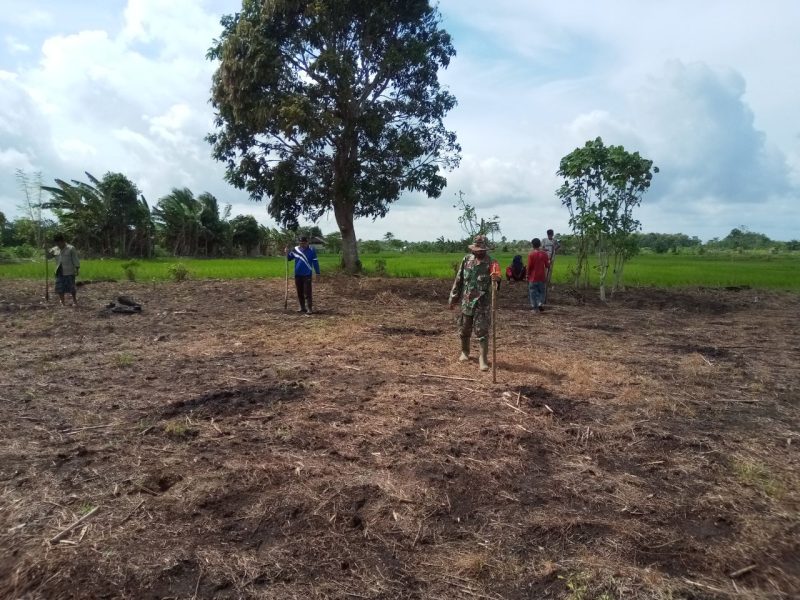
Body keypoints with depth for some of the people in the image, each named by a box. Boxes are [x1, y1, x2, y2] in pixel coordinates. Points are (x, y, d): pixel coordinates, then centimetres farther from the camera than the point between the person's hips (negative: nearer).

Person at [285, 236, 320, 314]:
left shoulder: (311, 250, -6)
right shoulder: (295, 249, 4)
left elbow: (315, 262, -3)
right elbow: (289, 258, 13)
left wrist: (318, 274, -5)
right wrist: (287, 253, -8)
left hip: (307, 275, -4)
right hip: (297, 275, 4)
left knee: (307, 293, -7)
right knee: (299, 292, 11)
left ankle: (309, 308, -4)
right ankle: (302, 307, 21)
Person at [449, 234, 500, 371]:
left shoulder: (491, 263, -10)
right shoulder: (466, 259, 2)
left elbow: (496, 280, -21)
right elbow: (458, 280, 9)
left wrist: (496, 279, -46)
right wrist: (453, 298, 11)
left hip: (482, 303, -4)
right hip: (466, 301, 4)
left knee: (482, 331, -4)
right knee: (464, 329, 15)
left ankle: (483, 358, 5)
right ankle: (465, 351, 37)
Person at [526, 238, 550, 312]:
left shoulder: (531, 254, -11)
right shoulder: (544, 254, -3)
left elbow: (529, 266, -10)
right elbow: (547, 265, 0)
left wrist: (528, 275, 4)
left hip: (533, 277, -2)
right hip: (542, 277, 3)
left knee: (533, 292, 7)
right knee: (541, 291, 16)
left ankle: (534, 307, 7)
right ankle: (540, 303, -4)